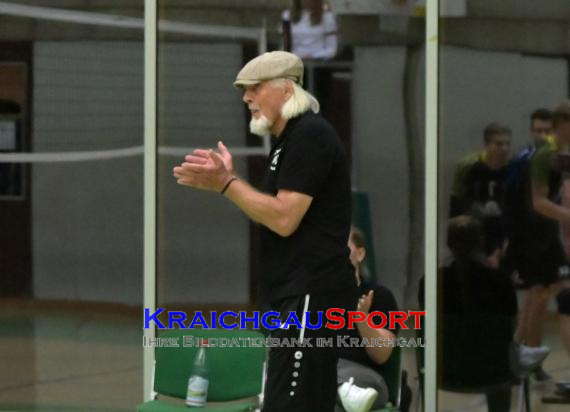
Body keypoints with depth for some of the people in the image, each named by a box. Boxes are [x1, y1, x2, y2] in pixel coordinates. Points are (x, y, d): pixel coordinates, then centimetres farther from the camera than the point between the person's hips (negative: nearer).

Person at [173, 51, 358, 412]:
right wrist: (227, 179, 11)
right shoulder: (291, 138, 20)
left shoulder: (309, 135, -13)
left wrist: (226, 184, -11)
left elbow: (284, 219, -19)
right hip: (299, 296, 11)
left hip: (311, 295, -11)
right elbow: (273, 215, 21)